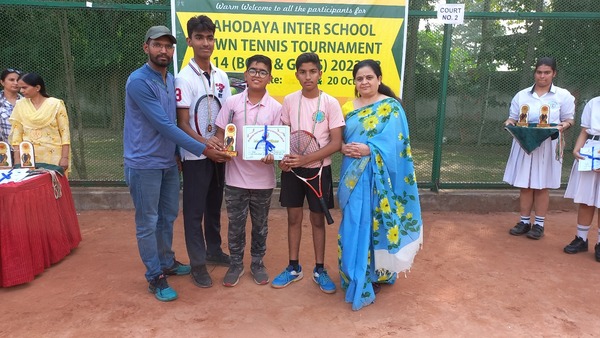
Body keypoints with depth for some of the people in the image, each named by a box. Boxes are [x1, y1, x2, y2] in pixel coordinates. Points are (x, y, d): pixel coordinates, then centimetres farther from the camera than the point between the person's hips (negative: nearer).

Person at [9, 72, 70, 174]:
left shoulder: (56, 104, -4)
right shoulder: (20, 105, 6)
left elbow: (65, 132, -5)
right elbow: (17, 132, 9)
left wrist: (64, 158, -10)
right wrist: (18, 157, 1)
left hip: (53, 157, -3)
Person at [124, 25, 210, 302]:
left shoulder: (172, 80, 8)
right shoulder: (138, 81, -18)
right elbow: (163, 124, -22)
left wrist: (177, 154, 12)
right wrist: (202, 150, -20)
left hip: (168, 162, 8)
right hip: (144, 164, -7)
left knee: (168, 217, 18)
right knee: (148, 223, 4)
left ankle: (167, 263, 36)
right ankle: (155, 278, 17)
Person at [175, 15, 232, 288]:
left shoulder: (221, 76, 5)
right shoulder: (184, 78, -11)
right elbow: (182, 124, -13)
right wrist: (207, 148, -19)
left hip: (219, 153, 6)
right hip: (196, 155, -5)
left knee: (215, 206, 17)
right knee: (194, 210, 3)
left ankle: (214, 251, 33)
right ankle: (197, 264, 15)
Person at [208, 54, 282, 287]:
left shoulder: (275, 108, -3)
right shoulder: (231, 103, -2)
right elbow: (221, 134, 2)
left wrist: (272, 154, -21)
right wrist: (217, 144, -20)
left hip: (263, 178, 0)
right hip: (236, 176, 0)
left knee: (260, 224, 14)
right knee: (235, 223, 12)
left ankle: (257, 263, 33)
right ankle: (236, 264, 30)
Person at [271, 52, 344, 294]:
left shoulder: (330, 103, -8)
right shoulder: (289, 100, 0)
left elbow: (336, 143, -10)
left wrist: (306, 159, -18)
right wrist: (282, 158, -13)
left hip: (318, 168, -2)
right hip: (292, 168, 2)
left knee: (318, 219, 9)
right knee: (294, 217, 11)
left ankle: (319, 270, 24)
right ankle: (294, 268, 26)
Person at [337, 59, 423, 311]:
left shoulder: (391, 107, -4)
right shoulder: (348, 108, 12)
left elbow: (394, 142, -13)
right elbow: (339, 139, 12)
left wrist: (369, 150, -25)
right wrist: (344, 147, -10)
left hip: (377, 176, -5)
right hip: (353, 175, 5)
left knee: (373, 223, 0)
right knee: (354, 225, 11)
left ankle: (371, 279, 17)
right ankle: (355, 275, 28)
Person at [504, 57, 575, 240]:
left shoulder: (563, 95, 3)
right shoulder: (522, 95, 8)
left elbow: (569, 120, 5)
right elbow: (513, 118, 11)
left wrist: (563, 126, -17)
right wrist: (509, 123, -12)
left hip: (548, 146, -2)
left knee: (542, 186, 3)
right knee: (524, 185, 6)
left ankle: (539, 224, 14)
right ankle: (524, 222, 17)